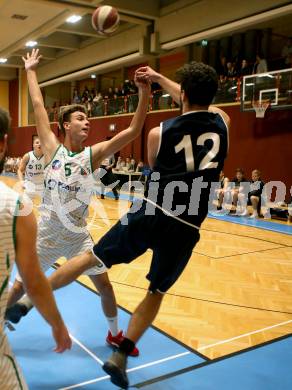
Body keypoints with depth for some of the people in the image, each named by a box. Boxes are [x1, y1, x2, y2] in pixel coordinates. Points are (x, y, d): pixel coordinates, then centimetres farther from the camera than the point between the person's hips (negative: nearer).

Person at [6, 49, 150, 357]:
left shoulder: (93, 154, -4)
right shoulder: (52, 148, -6)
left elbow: (132, 131, -12)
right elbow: (38, 106, -4)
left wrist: (144, 94, -22)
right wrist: (30, 71, 3)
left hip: (78, 235, 2)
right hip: (47, 234, -2)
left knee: (104, 285, 7)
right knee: (20, 285, 11)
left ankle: (114, 335, 30)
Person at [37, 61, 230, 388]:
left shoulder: (159, 133, -1)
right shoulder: (222, 121, 4)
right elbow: (197, 102, 24)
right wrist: (159, 78, 31)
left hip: (150, 212, -1)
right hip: (186, 229, 1)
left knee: (92, 257, 16)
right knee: (156, 292, 20)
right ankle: (120, 358, 24)